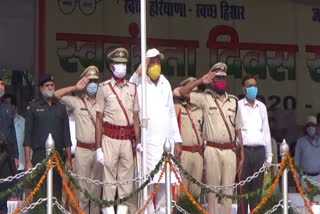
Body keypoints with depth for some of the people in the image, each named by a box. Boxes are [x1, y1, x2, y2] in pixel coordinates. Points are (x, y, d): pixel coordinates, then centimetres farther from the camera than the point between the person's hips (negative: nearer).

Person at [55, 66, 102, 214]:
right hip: (83, 150, -2)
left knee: (96, 189, 6)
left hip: (99, 149, 2)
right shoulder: (77, 102, 5)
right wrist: (75, 88, -5)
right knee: (83, 189, -2)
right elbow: (56, 95, -1)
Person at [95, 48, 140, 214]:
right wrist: (98, 147, -4)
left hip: (127, 139, 3)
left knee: (126, 178, 5)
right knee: (109, 178, -3)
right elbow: (99, 120, 1)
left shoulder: (132, 88, 13)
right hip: (110, 138, -3)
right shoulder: (104, 88, 2)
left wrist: (139, 143, 9)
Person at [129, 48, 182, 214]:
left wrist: (177, 140, 18)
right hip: (147, 142, -5)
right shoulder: (139, 83, -3)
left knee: (165, 184, 4)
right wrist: (138, 73, -22)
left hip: (167, 141, 5)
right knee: (148, 185, -8)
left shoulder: (165, 84, 16)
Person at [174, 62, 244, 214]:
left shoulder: (233, 101, 14)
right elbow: (181, 93, -6)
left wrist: (242, 155, 12)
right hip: (212, 150, -3)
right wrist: (201, 81, -5)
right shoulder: (205, 98, 4)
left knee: (228, 191, 5)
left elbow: (238, 130, 15)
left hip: (230, 150, 3)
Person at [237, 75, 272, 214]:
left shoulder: (261, 107, 15)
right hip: (244, 150, -4)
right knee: (243, 187, -3)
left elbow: (266, 131, 17)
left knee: (257, 187, 6)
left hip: (259, 151, 4)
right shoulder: (238, 106, 1)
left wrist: (269, 155, 14)